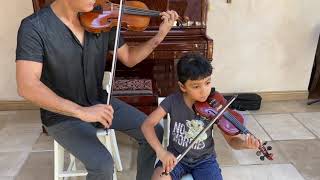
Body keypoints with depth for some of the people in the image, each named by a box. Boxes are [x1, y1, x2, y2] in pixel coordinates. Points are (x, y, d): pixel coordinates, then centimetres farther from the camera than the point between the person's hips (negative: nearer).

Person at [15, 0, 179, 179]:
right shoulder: (34, 26, -20)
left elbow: (129, 59, 2)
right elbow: (27, 86, -30)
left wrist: (160, 35, -13)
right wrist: (81, 111, -38)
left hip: (100, 102, 5)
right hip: (63, 115, -4)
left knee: (155, 132, -4)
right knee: (103, 165, -25)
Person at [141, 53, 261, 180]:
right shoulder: (173, 101, -14)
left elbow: (231, 139, -9)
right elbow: (147, 125, -13)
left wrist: (244, 143, -32)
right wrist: (161, 151, -27)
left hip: (204, 159, 1)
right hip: (175, 156, 0)